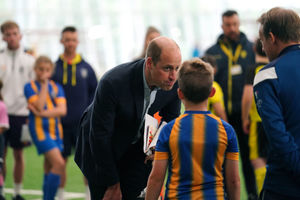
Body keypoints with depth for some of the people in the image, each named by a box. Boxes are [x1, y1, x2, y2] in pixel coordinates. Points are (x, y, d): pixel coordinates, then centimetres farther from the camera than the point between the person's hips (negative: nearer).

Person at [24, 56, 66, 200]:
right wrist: (44, 85, -13)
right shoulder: (30, 87, -2)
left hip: (55, 130, 6)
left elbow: (62, 110, -5)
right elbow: (39, 106, -18)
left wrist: (41, 113, -15)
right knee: (59, 163, -19)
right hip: (39, 129, -5)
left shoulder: (56, 88, 8)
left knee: (50, 168, 10)